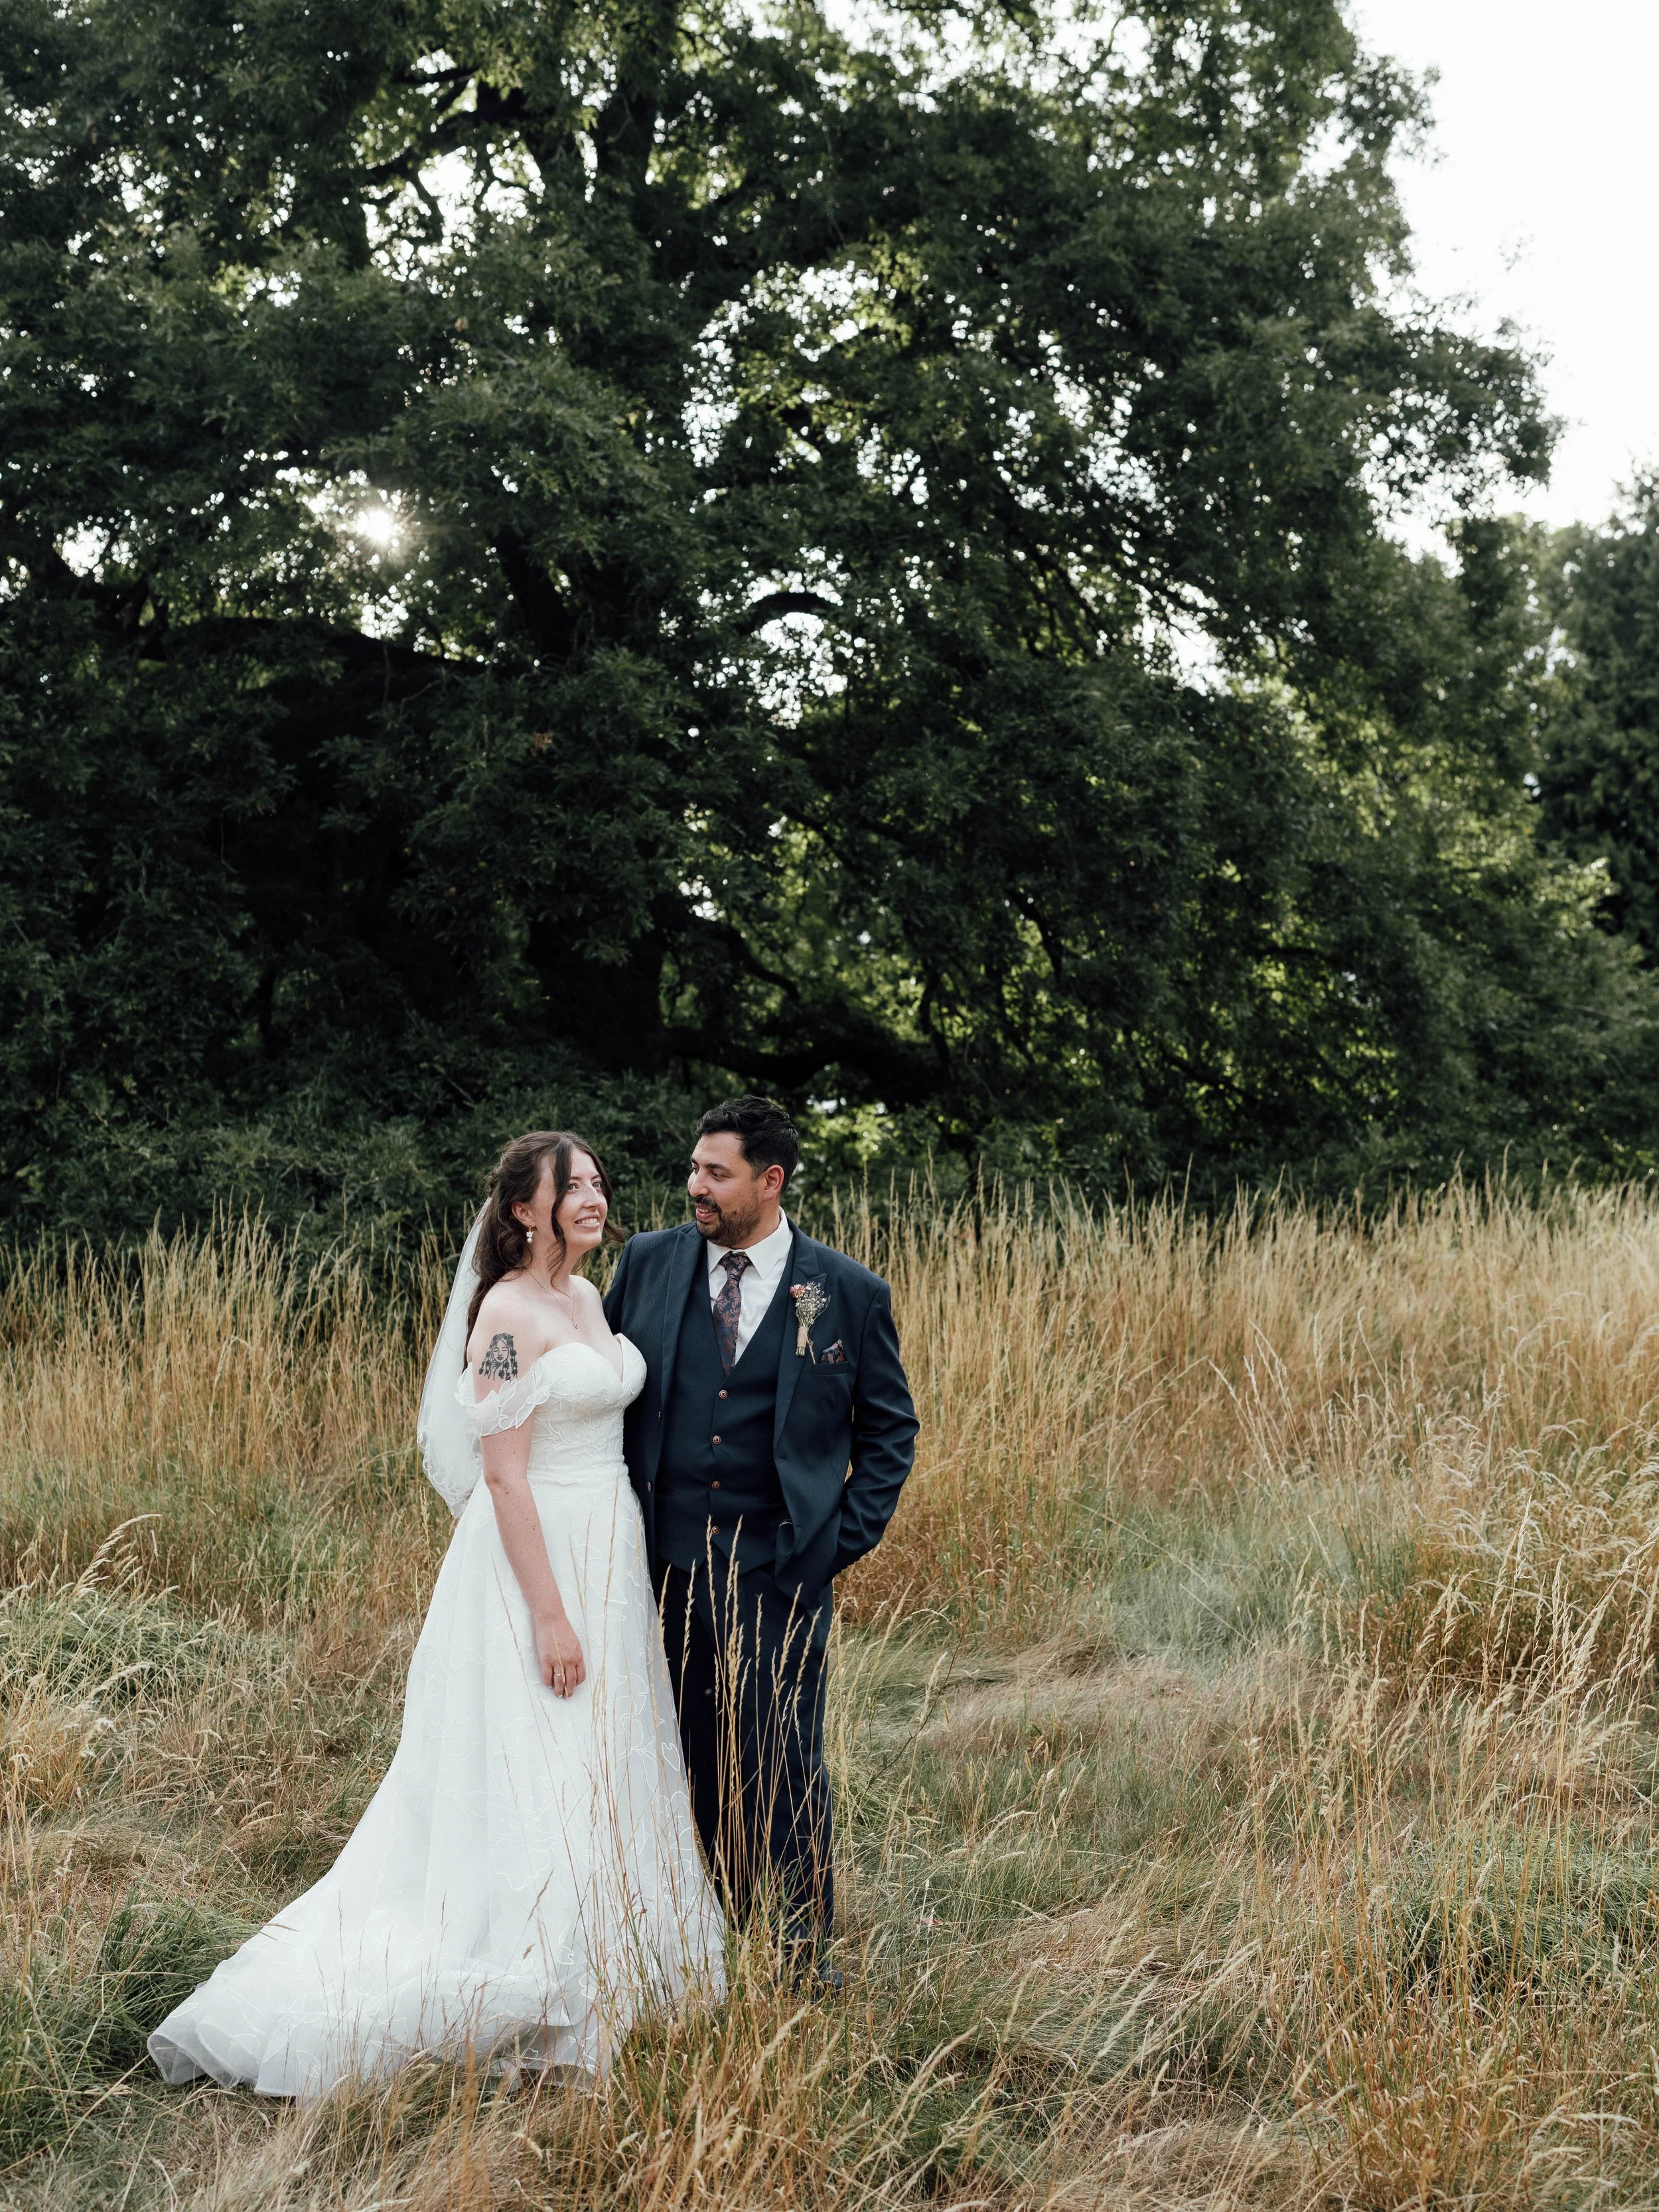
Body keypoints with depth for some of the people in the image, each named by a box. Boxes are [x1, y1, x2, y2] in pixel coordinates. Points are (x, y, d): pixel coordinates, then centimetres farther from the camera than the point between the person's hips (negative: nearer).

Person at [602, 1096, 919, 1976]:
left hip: (780, 1570, -2)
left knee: (785, 1763, 2)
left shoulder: (848, 1292, -2)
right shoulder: (648, 1263, 4)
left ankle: (805, 1952, 18)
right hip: (665, 1563, 2)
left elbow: (890, 1427, 7)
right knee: (696, 1756, 9)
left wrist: (848, 1536, -1)